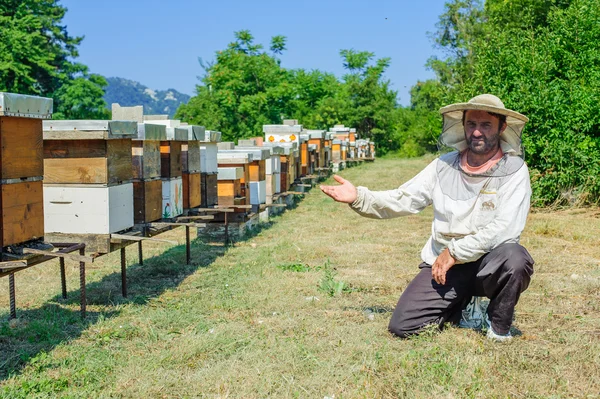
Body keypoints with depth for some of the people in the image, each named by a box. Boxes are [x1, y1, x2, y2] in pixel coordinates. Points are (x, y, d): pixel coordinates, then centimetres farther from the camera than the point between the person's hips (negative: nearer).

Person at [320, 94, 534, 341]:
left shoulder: (514, 170, -9)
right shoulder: (445, 165, 5)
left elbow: (506, 228, -20)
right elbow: (402, 199, 5)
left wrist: (455, 251, -18)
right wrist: (358, 198, -9)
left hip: (488, 263, -3)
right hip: (442, 264, 3)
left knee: (515, 258, -37)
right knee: (402, 326, -11)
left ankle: (499, 326, -4)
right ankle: (464, 307, 19)